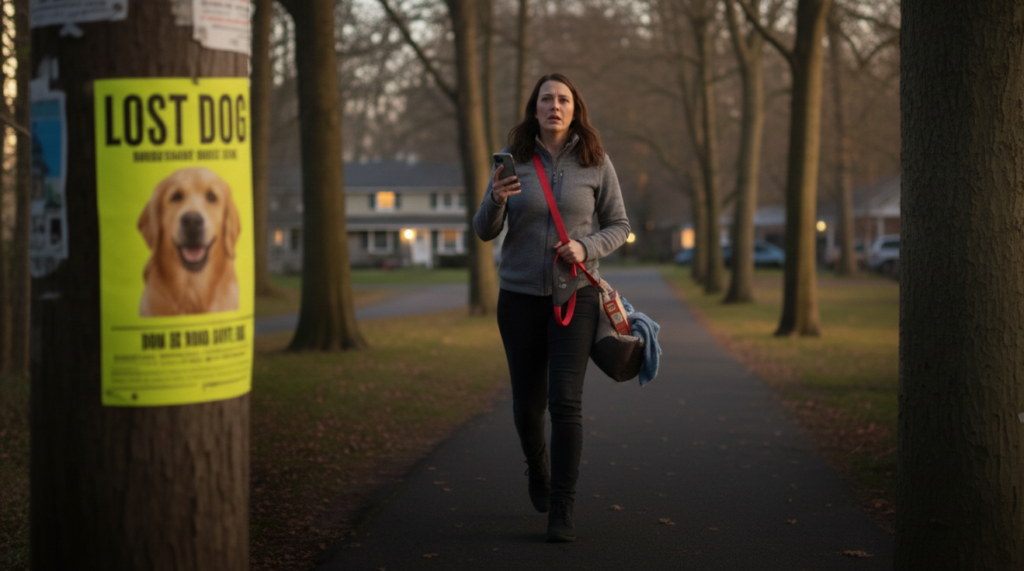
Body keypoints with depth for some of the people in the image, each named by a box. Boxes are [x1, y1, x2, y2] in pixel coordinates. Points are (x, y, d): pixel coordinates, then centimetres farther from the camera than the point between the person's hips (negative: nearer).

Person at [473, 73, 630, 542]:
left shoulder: (595, 162, -2)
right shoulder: (513, 161, 0)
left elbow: (619, 225, 5)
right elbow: (484, 232, 1)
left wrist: (586, 248, -15)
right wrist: (495, 201, -20)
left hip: (575, 295, -1)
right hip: (520, 296, 2)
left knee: (565, 401, -13)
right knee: (527, 401, 10)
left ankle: (561, 510, -8)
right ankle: (538, 468, 42)